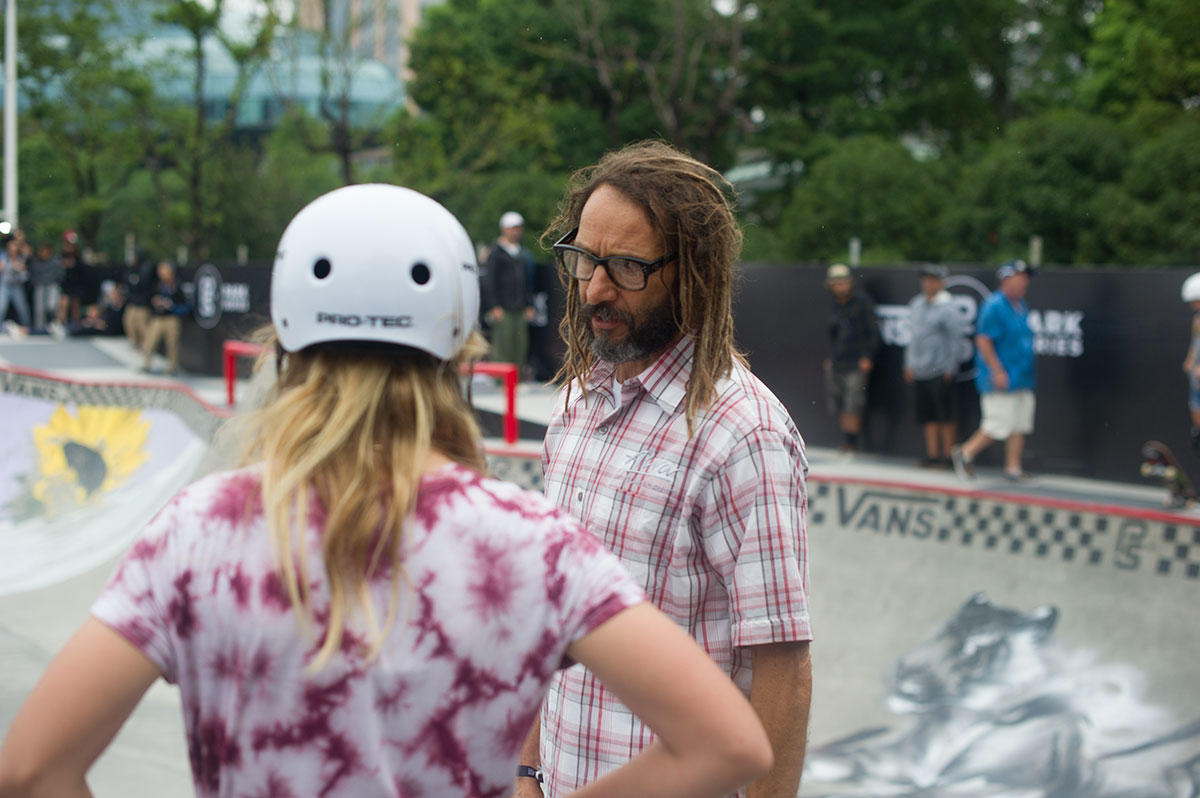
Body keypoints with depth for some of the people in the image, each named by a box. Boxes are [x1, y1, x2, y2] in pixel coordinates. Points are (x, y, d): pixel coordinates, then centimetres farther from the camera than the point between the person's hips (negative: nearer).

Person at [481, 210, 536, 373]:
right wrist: (494, 307, -12)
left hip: (520, 310, 6)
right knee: (502, 343, -9)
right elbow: (489, 281, -5)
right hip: (503, 310, -6)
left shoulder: (523, 254, 18)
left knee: (521, 345, 3)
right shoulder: (496, 252, -2)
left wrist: (529, 306, 15)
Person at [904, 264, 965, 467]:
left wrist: (949, 368, -10)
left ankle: (947, 456, 4)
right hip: (919, 372, 7)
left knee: (945, 416, -3)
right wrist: (909, 364, 19)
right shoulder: (916, 304, 14)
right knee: (927, 415, 8)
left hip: (941, 372, -7)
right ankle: (932, 454, 14)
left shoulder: (947, 308, -9)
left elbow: (956, 338, -9)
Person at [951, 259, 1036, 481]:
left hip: (1022, 379, 9)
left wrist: (1028, 375, 21)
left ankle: (1013, 467, 11)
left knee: (1020, 425, 6)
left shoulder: (1021, 306, 15)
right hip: (1000, 379, -9)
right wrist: (998, 371, -22)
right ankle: (965, 453, 7)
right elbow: (983, 340, -18)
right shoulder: (994, 306, -13)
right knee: (999, 425, -9)